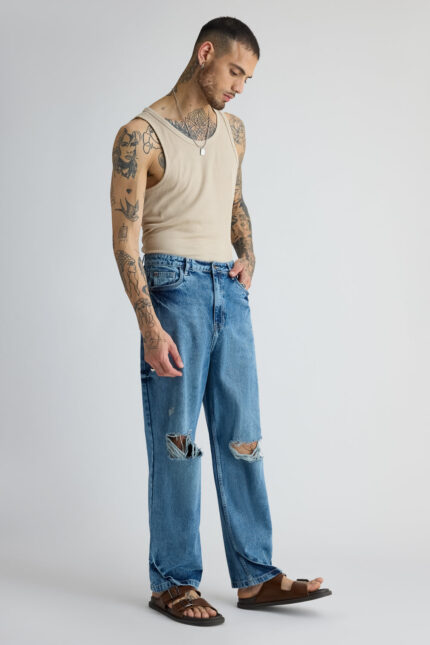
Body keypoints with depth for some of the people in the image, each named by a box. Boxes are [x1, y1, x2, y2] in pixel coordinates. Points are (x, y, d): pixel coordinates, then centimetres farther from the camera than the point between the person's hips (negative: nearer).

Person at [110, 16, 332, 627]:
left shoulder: (234, 129, 14)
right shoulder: (141, 135, -7)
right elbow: (125, 240, -11)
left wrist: (247, 257, 9)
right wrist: (150, 327, -18)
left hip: (230, 291, 6)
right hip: (174, 287, -6)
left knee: (242, 437, 7)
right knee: (175, 440, -2)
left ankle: (255, 576, 15)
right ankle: (173, 582, 10)